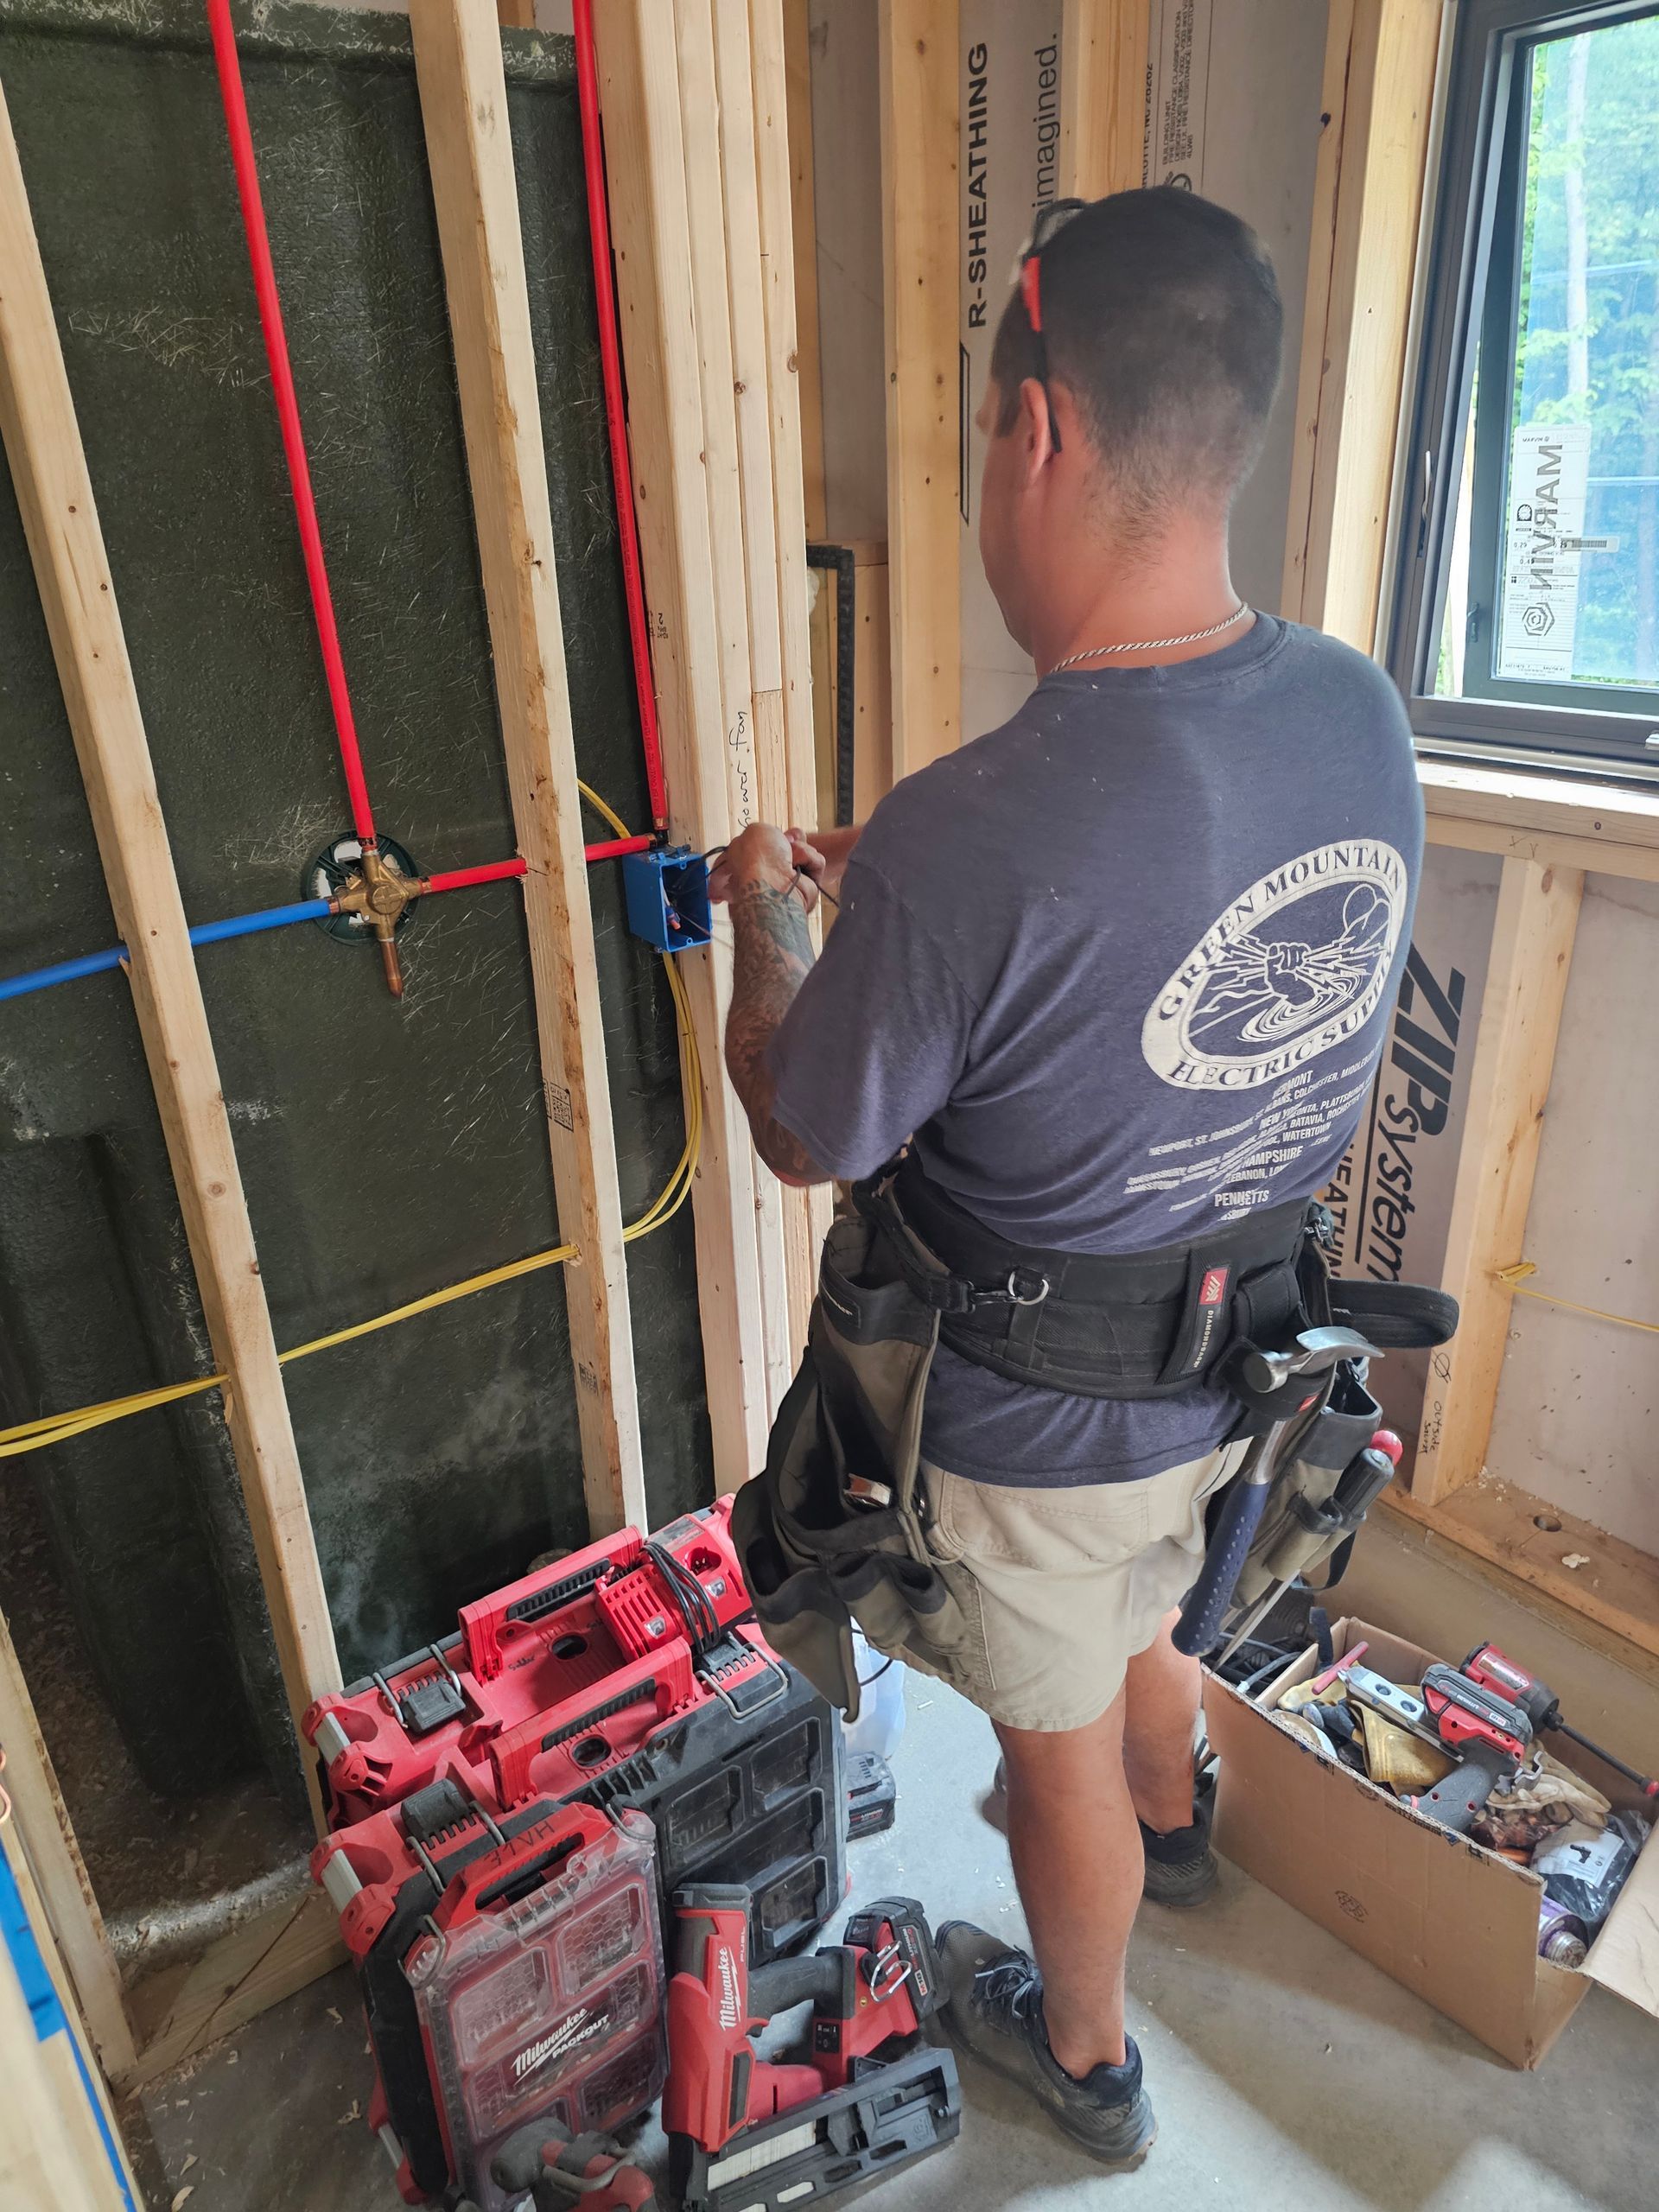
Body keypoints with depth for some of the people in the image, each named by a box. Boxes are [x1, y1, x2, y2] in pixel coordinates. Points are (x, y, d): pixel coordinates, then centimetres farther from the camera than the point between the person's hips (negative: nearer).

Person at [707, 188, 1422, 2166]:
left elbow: (804, 1138, -18)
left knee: (1059, 1738, 22)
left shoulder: (965, 844, -36)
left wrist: (770, 914, 0)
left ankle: (1085, 2057, 52)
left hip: (1044, 1425, -6)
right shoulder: (1363, 713, -13)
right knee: (1144, 1618, 36)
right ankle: (1170, 1827, 67)